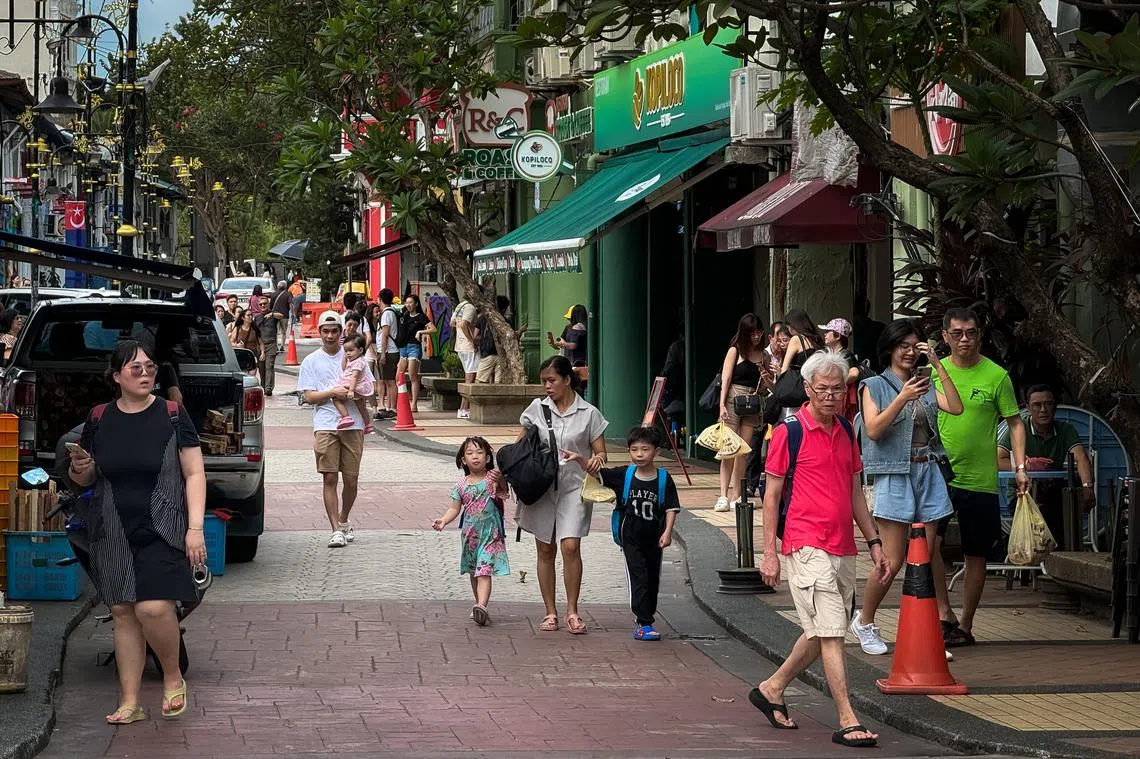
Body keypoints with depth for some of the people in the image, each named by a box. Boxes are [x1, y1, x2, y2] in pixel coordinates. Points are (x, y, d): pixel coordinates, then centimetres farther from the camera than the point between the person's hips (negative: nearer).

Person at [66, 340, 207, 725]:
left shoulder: (172, 415, -3)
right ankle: (130, 702, 12)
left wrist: (195, 527, -9)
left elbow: (194, 474, -2)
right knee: (123, 611, 5)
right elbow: (84, 479, 16)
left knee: (153, 607, -17)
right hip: (113, 533, 3)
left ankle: (173, 678, 9)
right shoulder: (99, 419, 5)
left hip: (162, 529, -3)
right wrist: (79, 468, -8)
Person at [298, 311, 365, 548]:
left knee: (351, 479, 3)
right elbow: (308, 397, 2)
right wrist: (332, 392, -13)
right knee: (330, 478, -7)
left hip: (353, 424, 1)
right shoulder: (311, 361, 9)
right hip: (325, 425, -1)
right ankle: (336, 530, -6)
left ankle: (344, 521, 26)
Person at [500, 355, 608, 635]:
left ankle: (572, 611, -5)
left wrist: (595, 461, -20)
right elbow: (520, 446, 13)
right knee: (545, 550, 6)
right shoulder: (537, 409, 6)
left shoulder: (588, 414, 0)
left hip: (574, 488, -3)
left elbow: (600, 453, 3)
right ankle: (550, 612, 15)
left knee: (570, 547, -15)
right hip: (541, 487, 3)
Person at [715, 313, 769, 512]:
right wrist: (722, 405, -14)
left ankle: (736, 496, 7)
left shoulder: (763, 356, 13)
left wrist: (765, 378, -1)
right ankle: (723, 496, -11)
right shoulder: (735, 351, 1)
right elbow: (725, 379, -4)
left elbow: (766, 388, 22)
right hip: (734, 399, -4)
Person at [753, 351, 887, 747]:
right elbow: (771, 495, -3)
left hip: (843, 549, 7)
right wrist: (769, 553, -7)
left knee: (821, 633, 14)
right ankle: (847, 721, -10)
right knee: (830, 632, -10)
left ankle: (772, 689, 32)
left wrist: (874, 542, 16)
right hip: (807, 547, -7)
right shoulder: (788, 432, -5)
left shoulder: (846, 430, 13)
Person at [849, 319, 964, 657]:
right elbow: (873, 430, -11)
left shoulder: (926, 385, 14)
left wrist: (938, 365, -7)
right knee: (893, 560, -6)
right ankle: (864, 622, 14)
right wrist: (902, 398, -21)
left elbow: (956, 407, -2)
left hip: (928, 473, 4)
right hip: (894, 474, -4)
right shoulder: (875, 386, 2)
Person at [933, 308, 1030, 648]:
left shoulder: (996, 375, -2)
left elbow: (1015, 423, 3)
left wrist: (1020, 467, -7)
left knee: (975, 555, 7)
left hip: (980, 479, -1)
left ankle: (965, 625, 18)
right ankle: (944, 614, -7)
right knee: (929, 542, -17)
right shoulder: (934, 372, 4)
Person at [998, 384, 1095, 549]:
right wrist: (1026, 465, -27)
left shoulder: (1065, 430, 3)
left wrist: (1087, 486, -33)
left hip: (1055, 496, 3)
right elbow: (997, 460, -14)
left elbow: (1081, 457, -14)